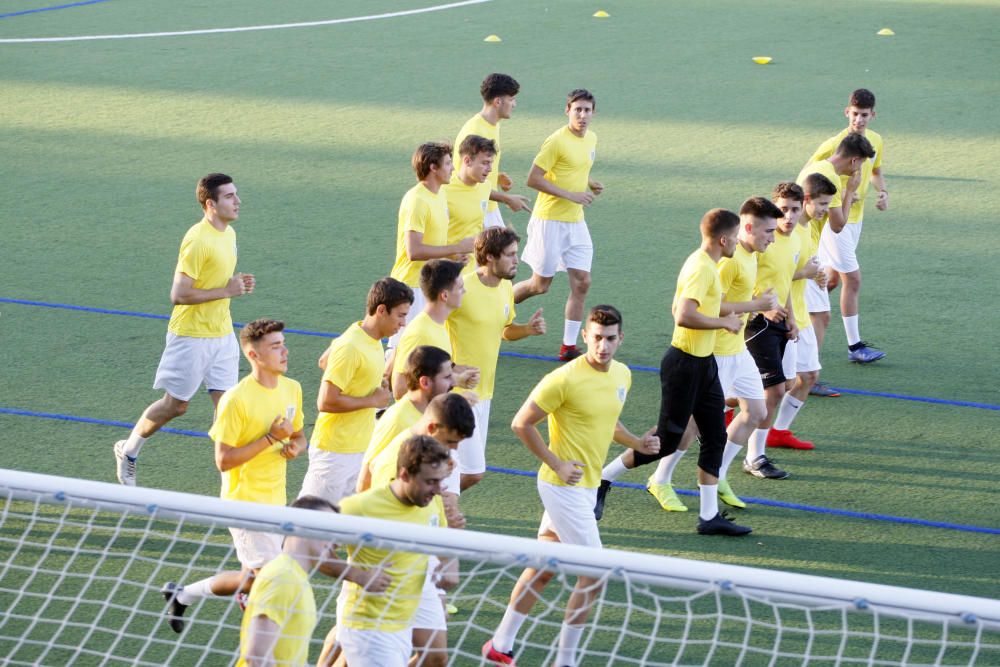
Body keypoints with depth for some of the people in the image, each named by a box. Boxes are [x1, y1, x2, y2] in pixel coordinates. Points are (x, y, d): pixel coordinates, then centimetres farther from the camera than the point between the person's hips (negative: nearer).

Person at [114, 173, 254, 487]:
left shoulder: (229, 234, 6)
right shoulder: (197, 240, -22)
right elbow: (178, 295, -25)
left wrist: (237, 283, 1)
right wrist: (226, 290, -22)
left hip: (223, 335, 7)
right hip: (191, 337, -7)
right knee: (175, 405, 6)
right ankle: (128, 450, 29)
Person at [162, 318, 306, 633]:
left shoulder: (292, 388, 4)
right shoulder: (236, 400, -19)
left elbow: (299, 436, 19)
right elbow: (223, 460, -19)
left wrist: (294, 447, -5)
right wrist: (271, 438, -22)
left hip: (275, 500, 7)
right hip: (245, 500, -7)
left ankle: (183, 594, 26)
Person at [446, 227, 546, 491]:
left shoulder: (506, 287, 5)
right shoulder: (462, 289, -20)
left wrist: (528, 329, -2)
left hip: (483, 392, 8)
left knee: (472, 469, 14)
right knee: (472, 472, -10)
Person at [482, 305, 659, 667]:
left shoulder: (622, 375, 5)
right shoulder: (565, 379, -20)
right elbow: (521, 423, -13)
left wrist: (637, 443, 5)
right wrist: (555, 463, -16)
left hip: (587, 485, 8)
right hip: (565, 486, -8)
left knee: (543, 566, 16)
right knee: (595, 573, -7)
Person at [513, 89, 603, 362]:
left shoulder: (591, 139, 9)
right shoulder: (557, 141, -16)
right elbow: (533, 179, -17)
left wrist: (589, 183, 3)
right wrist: (570, 195, -20)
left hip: (575, 222, 7)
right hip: (550, 220, -7)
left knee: (581, 283, -1)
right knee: (540, 285, 1)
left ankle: (569, 347, 6)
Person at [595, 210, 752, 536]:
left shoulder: (703, 263, 11)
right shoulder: (701, 269, -21)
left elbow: (679, 308, 21)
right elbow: (683, 316, -32)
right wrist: (724, 322, -20)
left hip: (703, 363, 10)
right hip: (685, 364, -10)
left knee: (715, 437, 8)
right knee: (666, 440, -1)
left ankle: (709, 515, 12)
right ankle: (602, 480, 13)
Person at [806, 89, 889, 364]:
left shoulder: (875, 140, 2)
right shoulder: (834, 144, -19)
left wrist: (882, 191, 0)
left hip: (855, 218, 8)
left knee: (833, 278, 15)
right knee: (853, 280, -8)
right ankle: (854, 346, 0)